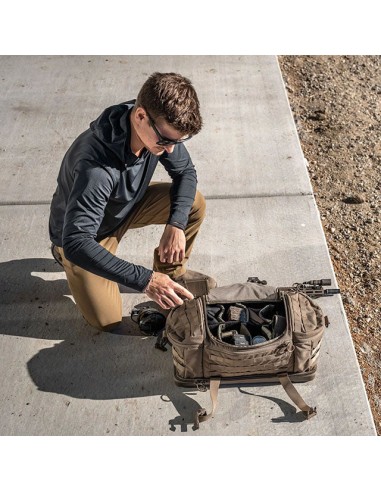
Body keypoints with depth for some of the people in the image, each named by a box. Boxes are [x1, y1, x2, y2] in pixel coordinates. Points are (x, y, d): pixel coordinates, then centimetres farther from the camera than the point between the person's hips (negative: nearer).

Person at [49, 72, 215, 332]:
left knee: (194, 204, -12)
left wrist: (176, 223, -24)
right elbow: (76, 243, -45)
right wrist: (144, 280, -48)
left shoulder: (162, 128, -22)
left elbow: (185, 171, -6)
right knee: (107, 320, -7)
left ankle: (171, 272, 12)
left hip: (127, 205, 6)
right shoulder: (96, 166, -43)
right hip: (85, 234, -5)